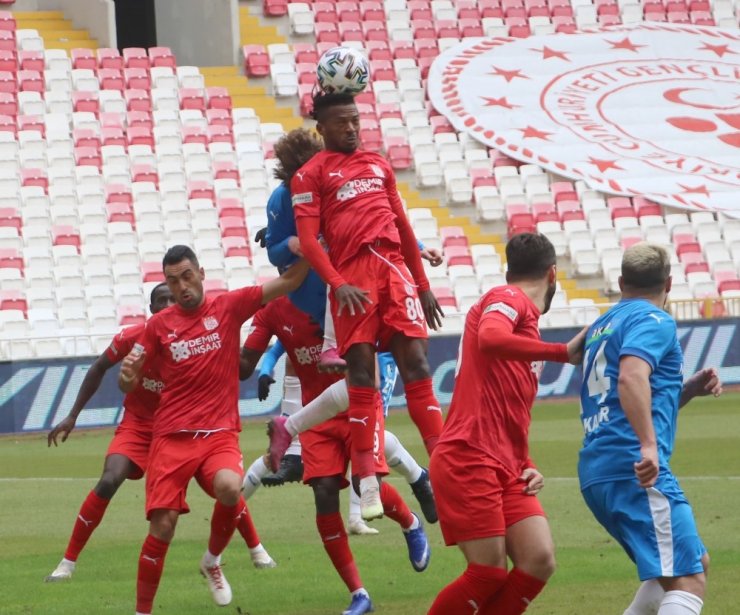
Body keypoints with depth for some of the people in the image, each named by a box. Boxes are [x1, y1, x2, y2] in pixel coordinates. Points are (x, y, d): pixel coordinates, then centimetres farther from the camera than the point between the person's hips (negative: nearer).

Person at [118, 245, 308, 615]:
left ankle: (212, 562, -2)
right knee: (162, 527, -10)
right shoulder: (159, 325, 8)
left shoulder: (228, 307, 5)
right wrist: (127, 375, -10)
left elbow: (289, 282, 2)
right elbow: (128, 383, 13)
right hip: (172, 436, 1)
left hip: (219, 433, -1)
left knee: (229, 488, -32)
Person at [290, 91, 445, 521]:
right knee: (361, 373, -7)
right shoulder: (311, 174, 6)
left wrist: (423, 284, 24)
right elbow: (308, 240, -3)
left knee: (416, 363, -5)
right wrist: (338, 284, -17)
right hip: (352, 278, -4)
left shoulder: (378, 164, 22)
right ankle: (368, 484, -6)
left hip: (394, 268, 4)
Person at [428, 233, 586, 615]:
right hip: (468, 461, -9)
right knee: (490, 573, -10)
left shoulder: (528, 327, 24)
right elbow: (490, 338, -28)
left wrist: (527, 467, 13)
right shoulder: (507, 299, -2)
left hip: (506, 468, 9)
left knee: (539, 561, -6)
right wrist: (564, 352, -24)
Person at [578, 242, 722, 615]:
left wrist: (688, 390, 20)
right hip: (634, 472, -9)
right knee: (689, 581, -15)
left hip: (596, 474, 9)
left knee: (695, 564, 22)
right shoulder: (654, 320, -2)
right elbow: (632, 376, -23)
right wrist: (649, 446, -30)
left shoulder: (601, 326, 25)